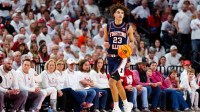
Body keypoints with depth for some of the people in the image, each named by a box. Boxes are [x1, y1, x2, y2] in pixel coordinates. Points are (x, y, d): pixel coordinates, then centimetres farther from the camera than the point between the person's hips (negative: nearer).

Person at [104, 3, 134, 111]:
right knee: (117, 82, 11)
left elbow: (132, 42, 8)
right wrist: (105, 44, -8)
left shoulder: (128, 28, -1)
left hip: (122, 57, -4)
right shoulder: (107, 27, 4)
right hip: (111, 57, 4)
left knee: (112, 82, -16)